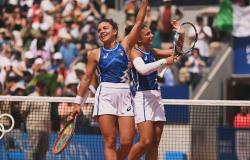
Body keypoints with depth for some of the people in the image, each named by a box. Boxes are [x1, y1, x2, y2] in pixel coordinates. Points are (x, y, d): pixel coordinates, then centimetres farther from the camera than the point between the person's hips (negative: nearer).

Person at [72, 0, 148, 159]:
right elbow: (86, 79, 13)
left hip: (125, 95, 1)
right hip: (105, 94, -1)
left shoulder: (125, 45, 10)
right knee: (110, 142, -7)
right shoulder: (96, 54, 9)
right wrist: (78, 102, 11)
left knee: (127, 143, -7)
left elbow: (138, 23, 5)